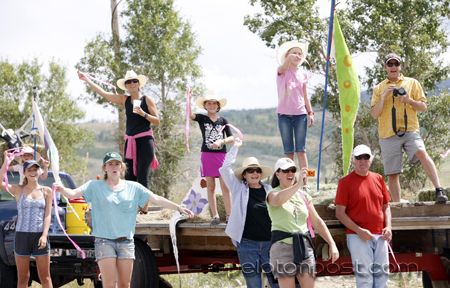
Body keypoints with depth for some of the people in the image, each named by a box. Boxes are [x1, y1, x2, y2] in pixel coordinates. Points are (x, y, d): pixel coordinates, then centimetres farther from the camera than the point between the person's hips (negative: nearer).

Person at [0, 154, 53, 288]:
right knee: (22, 277, 5)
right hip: (22, 235, 0)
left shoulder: (46, 191, 7)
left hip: (40, 236, 0)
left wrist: (44, 236, -10)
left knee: (45, 276, 2)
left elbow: (47, 215, 2)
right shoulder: (18, 190, 5)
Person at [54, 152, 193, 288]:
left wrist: (179, 208, 3)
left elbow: (157, 199, 9)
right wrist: (62, 189, -31)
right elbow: (74, 193, -9)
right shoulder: (95, 186, 2)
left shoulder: (134, 188, 9)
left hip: (126, 242, 3)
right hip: (105, 241, -3)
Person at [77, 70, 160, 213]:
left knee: (142, 177, -9)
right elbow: (103, 93, 17)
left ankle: (144, 209, -8)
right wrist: (86, 79, 19)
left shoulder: (147, 100, 1)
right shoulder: (125, 100, 13)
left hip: (145, 141, -5)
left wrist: (143, 114, -15)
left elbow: (157, 121, -1)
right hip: (130, 141, 5)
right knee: (129, 176, 0)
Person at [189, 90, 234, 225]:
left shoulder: (223, 120, 9)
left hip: (221, 154, 0)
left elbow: (231, 138, 6)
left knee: (225, 186, -4)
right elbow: (190, 115, -15)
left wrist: (220, 142, -12)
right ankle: (215, 215, 6)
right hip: (207, 155, 0)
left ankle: (229, 215, 0)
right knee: (210, 186, 2)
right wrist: (189, 99, -26)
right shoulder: (202, 119, 6)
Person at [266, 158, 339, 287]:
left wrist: (332, 244, 11)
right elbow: (277, 200, -25)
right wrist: (299, 183, -34)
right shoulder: (273, 193, 3)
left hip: (304, 247, 4)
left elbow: (317, 222, 19)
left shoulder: (303, 196, 17)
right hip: (283, 245, -4)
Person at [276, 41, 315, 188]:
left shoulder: (302, 75, 12)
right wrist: (289, 59, -46)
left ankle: (305, 183, -8)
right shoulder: (282, 72, 1)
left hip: (300, 114, 2)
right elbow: (283, 67, -24)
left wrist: (310, 112, 7)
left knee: (301, 150, -4)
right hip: (284, 114, -2)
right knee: (288, 151, 1)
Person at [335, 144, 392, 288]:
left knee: (382, 275, 5)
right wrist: (359, 231, -14)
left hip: (379, 236, 5)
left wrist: (388, 227, 2)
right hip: (358, 237, -5)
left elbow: (386, 206, 19)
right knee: (364, 276, -6)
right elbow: (340, 213, -5)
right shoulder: (345, 182, -3)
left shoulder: (378, 179, 12)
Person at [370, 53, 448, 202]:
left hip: (410, 130, -1)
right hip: (388, 134, 1)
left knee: (421, 153, -29)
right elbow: (374, 114, 7)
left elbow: (423, 107, 12)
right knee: (392, 173, 0)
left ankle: (439, 189, -33)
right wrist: (383, 96, -7)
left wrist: (409, 100, -7)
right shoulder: (379, 88, 15)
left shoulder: (412, 83, 14)